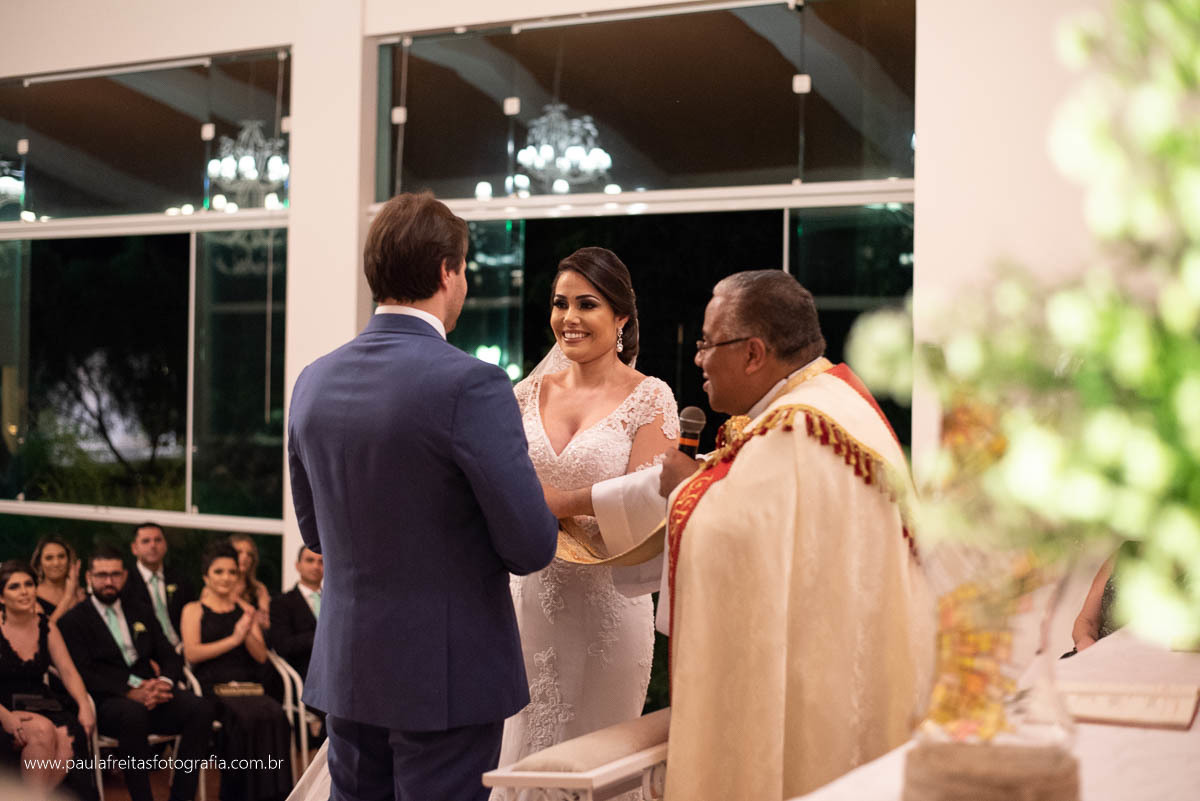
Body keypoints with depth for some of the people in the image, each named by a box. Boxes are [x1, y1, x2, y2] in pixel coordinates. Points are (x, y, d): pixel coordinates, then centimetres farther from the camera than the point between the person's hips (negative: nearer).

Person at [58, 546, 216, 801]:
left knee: (202, 708, -24)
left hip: (151, 694, 5)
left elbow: (170, 658, 16)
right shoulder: (74, 620, 7)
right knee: (133, 713, -40)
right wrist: (131, 692, -21)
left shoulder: (142, 612, 22)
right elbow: (84, 674, -7)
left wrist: (164, 682, -9)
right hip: (108, 702, -5)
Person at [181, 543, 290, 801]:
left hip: (249, 684, 3)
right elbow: (192, 653, -3)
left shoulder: (245, 610, 23)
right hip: (213, 687, -3)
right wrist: (233, 640, -10)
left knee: (275, 714, -30)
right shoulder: (194, 610, 13)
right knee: (245, 717, -35)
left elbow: (261, 655, 15)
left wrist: (247, 633, -5)